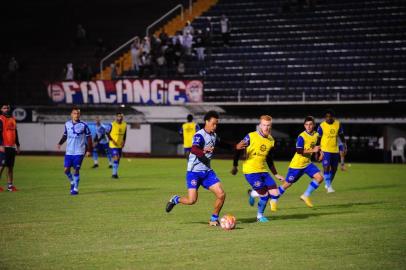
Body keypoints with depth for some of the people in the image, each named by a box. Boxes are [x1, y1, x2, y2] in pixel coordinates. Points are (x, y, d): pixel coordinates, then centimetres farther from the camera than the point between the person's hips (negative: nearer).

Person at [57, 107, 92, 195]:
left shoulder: (83, 125, -7)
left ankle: (75, 189, 6)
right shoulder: (67, 124, 4)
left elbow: (89, 137, -2)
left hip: (79, 152, -4)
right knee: (66, 170, 2)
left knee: (76, 170, -5)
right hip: (69, 152, 4)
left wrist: (89, 150, -6)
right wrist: (60, 143, 1)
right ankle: (72, 182, 29)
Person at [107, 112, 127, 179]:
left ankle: (115, 173, 26)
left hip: (120, 145, 6)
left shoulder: (124, 125, 2)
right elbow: (108, 133, -6)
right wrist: (112, 141, -15)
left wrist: (123, 141, 1)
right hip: (113, 145, -6)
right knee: (115, 158, -15)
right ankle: (114, 173, -10)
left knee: (118, 159, 13)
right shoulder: (112, 124, -14)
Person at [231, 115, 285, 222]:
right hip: (250, 171, -6)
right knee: (264, 194, -11)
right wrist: (235, 166, -5)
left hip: (263, 171, 6)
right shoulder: (251, 137, -9)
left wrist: (276, 174, 18)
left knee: (275, 194, -4)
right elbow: (238, 150, -4)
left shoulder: (271, 141, 9)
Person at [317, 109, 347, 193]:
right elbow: (318, 139, -3)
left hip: (335, 150, 5)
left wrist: (344, 145, 11)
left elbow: (341, 135, 15)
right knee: (326, 167, -14)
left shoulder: (338, 124, 1)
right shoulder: (322, 126, -10)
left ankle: (328, 184, 29)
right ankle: (329, 187, -7)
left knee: (334, 168, 11)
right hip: (325, 150, -5)